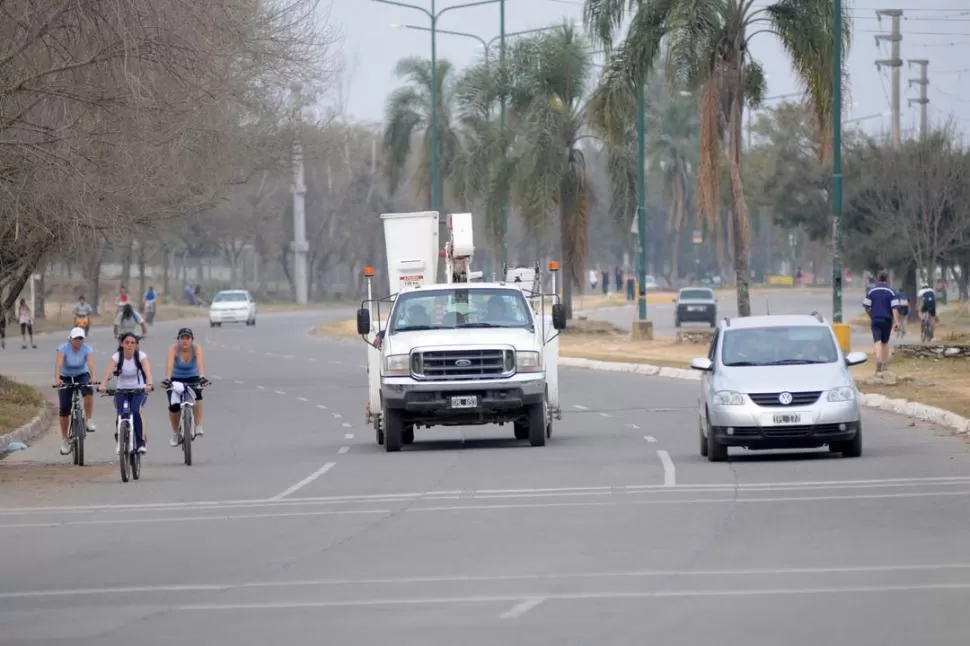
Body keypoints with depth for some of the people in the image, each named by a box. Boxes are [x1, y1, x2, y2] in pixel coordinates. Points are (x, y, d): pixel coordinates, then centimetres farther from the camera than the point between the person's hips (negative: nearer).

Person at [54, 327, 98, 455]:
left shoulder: (87, 349, -17)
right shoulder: (63, 348, -20)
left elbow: (91, 364, -32)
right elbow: (58, 364, -34)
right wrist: (57, 379, -52)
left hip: (81, 375, 0)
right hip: (65, 377, 0)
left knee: (88, 391, -35)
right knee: (64, 409, -7)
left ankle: (89, 420, -22)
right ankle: (64, 440, 5)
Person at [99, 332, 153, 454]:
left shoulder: (141, 356, -12)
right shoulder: (117, 357, -10)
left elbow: (147, 371, -29)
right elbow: (108, 372, -26)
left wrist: (149, 384, -49)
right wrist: (103, 385, -46)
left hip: (139, 390, -1)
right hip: (121, 390, 1)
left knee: (136, 412, -29)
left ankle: (141, 442, -17)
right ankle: (119, 439, 18)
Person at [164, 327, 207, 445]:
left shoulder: (196, 348, -21)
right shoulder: (174, 349, -22)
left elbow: (200, 362, -38)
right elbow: (169, 365, -37)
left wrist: (202, 377, -55)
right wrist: (167, 379, -54)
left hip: (192, 379, 0)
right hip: (176, 380, 0)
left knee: (197, 396, -31)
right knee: (174, 407, -12)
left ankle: (198, 427, -24)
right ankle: (175, 433, 14)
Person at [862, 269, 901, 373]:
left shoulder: (871, 291, 2)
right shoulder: (891, 292, -3)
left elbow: (866, 306, 4)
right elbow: (895, 308, -11)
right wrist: (896, 321, -12)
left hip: (875, 319, 0)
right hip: (887, 320, 0)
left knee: (877, 341, -8)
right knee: (885, 342, 15)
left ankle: (878, 360, -31)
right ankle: (884, 364, 19)